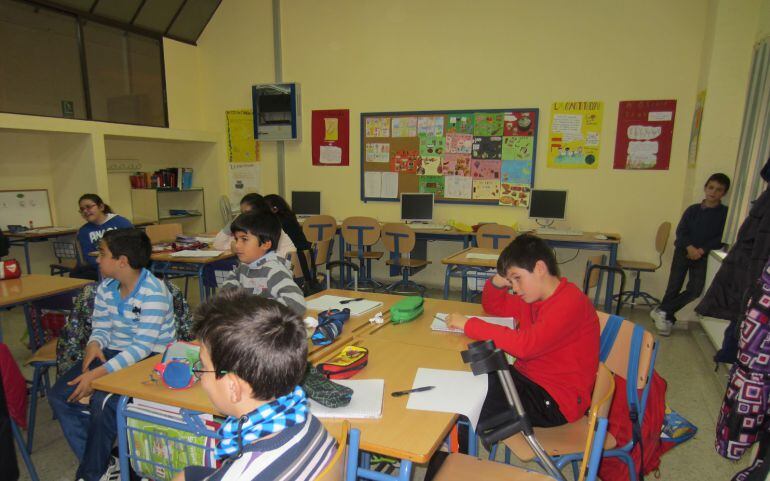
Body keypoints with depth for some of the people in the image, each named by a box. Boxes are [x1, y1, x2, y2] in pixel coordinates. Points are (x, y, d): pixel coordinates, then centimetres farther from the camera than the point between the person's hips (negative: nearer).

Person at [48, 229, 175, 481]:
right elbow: (101, 327, 11)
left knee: (103, 401, -28)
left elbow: (142, 347, -25)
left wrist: (98, 373, -31)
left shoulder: (153, 293, -22)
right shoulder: (105, 288, 3)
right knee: (60, 394, -8)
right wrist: (94, 344, -14)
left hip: (149, 359, -8)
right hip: (111, 353, 8)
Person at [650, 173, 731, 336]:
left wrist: (702, 250, -17)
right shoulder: (692, 209, 3)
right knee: (674, 287, -1)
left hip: (703, 256, 0)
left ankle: (662, 311, 1)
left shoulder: (725, 213, 0)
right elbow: (680, 231, -3)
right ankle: (666, 316, 14)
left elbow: (722, 238, -6)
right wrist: (690, 248, -19)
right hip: (683, 252, 0)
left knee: (695, 289, -12)